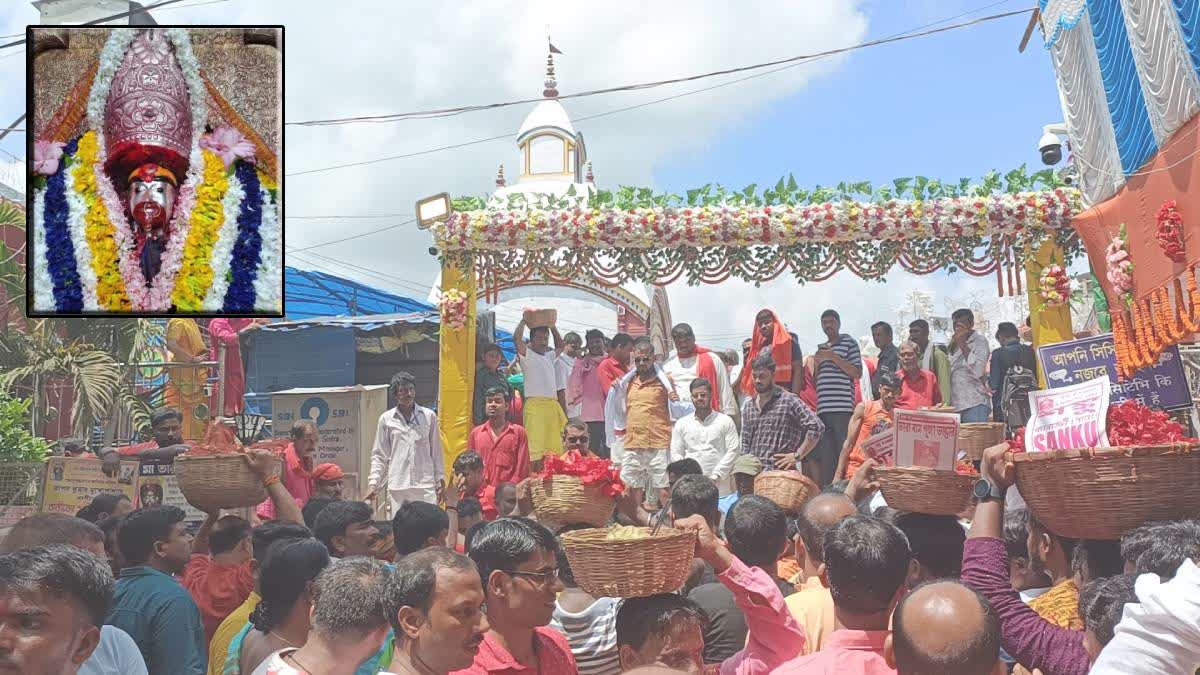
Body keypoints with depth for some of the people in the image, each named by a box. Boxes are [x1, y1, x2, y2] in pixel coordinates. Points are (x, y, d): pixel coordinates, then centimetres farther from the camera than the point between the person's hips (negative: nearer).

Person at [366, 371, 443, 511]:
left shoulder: (429, 416, 5)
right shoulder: (386, 419, 5)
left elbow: (436, 452, 9)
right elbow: (379, 456, 8)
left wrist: (440, 481, 7)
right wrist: (373, 483, -1)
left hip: (425, 485, 0)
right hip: (397, 487, 0)